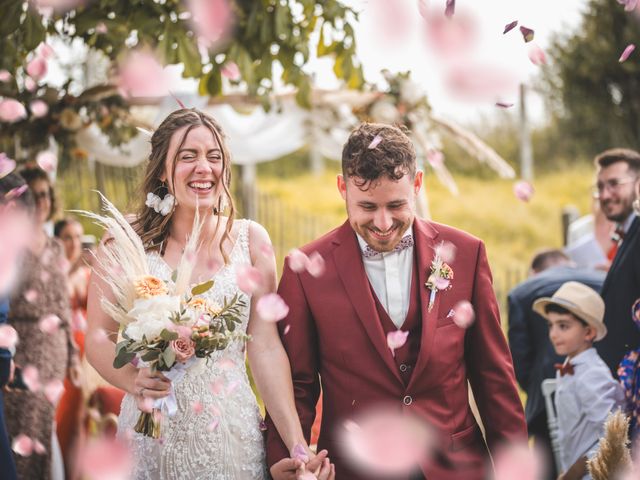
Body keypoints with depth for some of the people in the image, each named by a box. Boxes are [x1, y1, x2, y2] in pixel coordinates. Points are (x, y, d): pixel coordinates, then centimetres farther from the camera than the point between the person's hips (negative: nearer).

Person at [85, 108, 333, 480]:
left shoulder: (250, 239, 1)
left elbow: (266, 346, -3)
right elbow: (98, 337, -4)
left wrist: (298, 445, -11)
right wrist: (132, 379, -25)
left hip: (233, 432, 1)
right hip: (152, 437, -1)